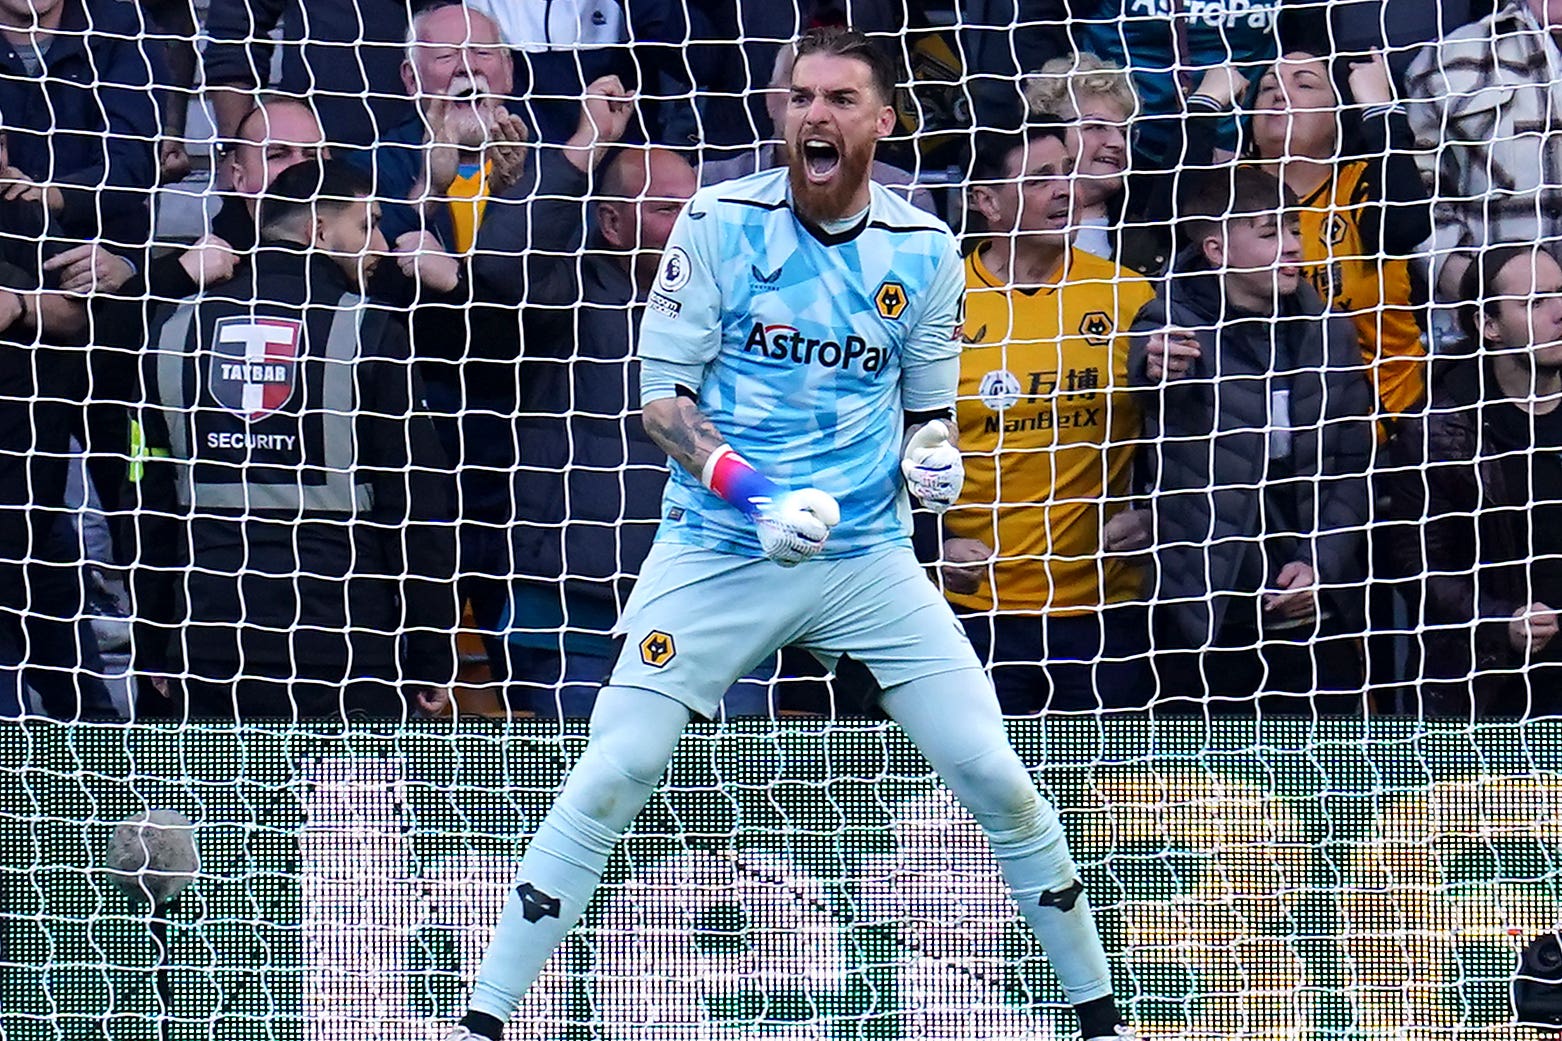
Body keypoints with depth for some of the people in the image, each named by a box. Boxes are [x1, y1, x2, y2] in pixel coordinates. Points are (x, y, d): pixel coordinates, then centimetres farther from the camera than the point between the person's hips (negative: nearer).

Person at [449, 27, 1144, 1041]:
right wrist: (753, 493, -20)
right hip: (716, 555, -2)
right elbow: (661, 397, -5)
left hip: (870, 558, 2)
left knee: (995, 776, -4)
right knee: (613, 775, -12)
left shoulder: (923, 250, 3)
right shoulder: (720, 223, -5)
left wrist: (930, 455, -10)